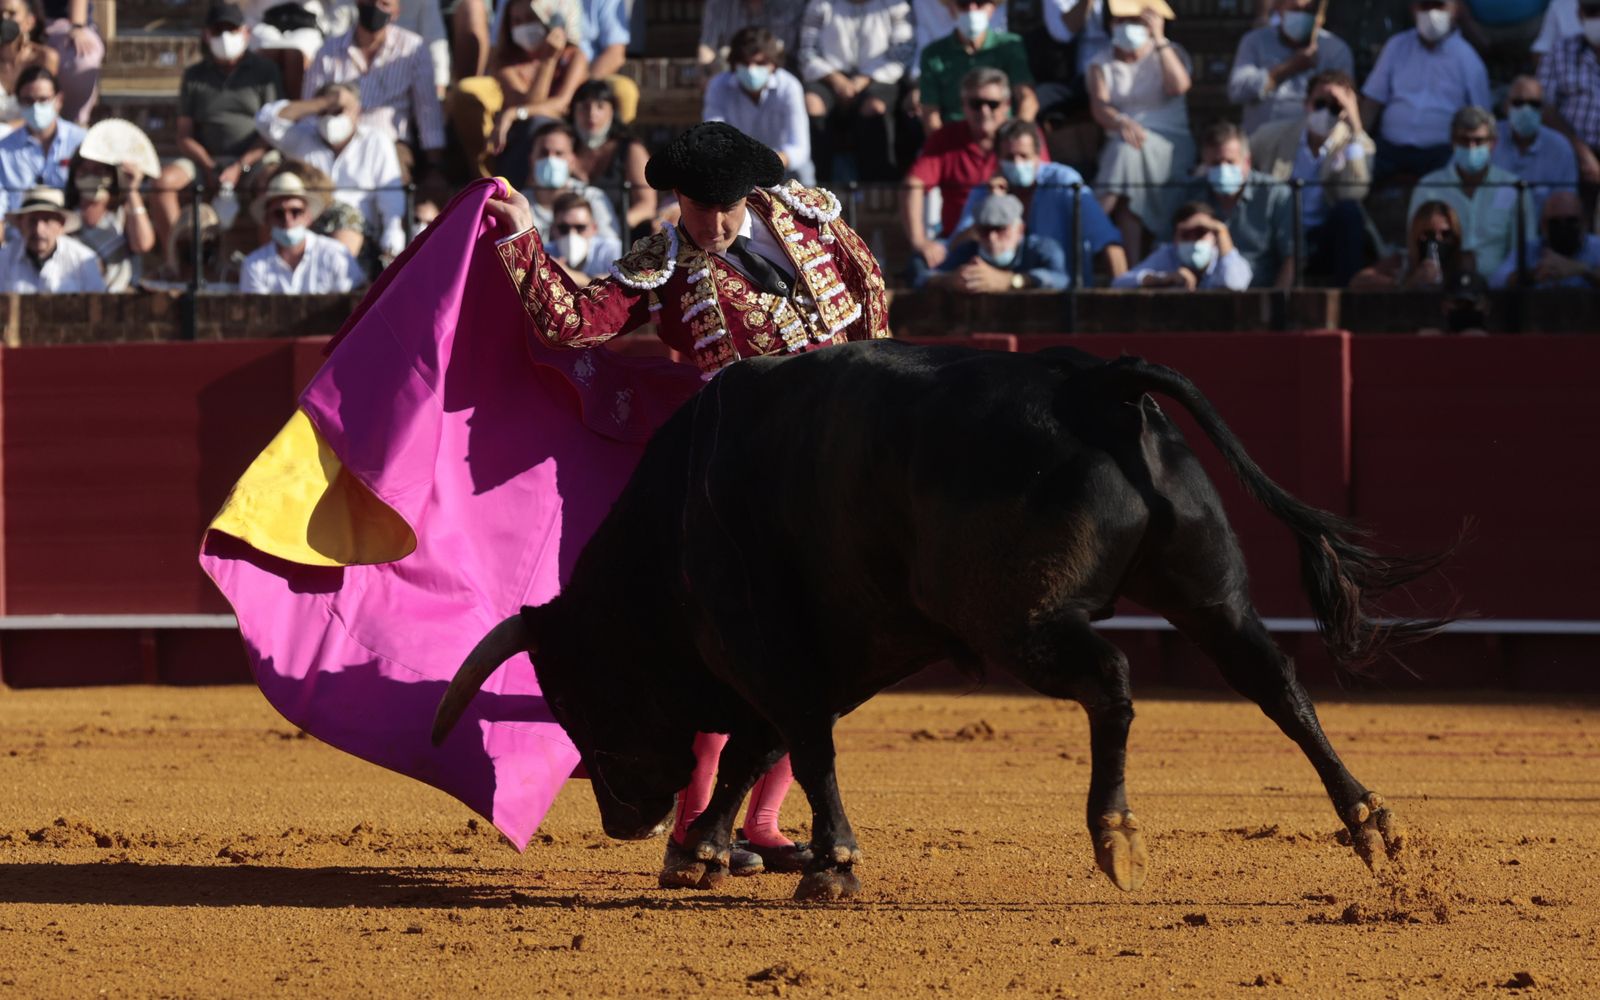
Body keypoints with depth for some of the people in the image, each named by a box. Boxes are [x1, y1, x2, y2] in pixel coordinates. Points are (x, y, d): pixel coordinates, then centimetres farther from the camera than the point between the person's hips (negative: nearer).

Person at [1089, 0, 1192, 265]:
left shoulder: (1169, 53, 11)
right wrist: (1121, 123, -29)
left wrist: (1159, 39, -13)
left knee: (1127, 153, -33)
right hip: (1121, 147, 2)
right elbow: (1099, 107, -6)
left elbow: (1179, 86, -13)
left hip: (1170, 144, -2)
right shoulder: (1102, 64, 13)